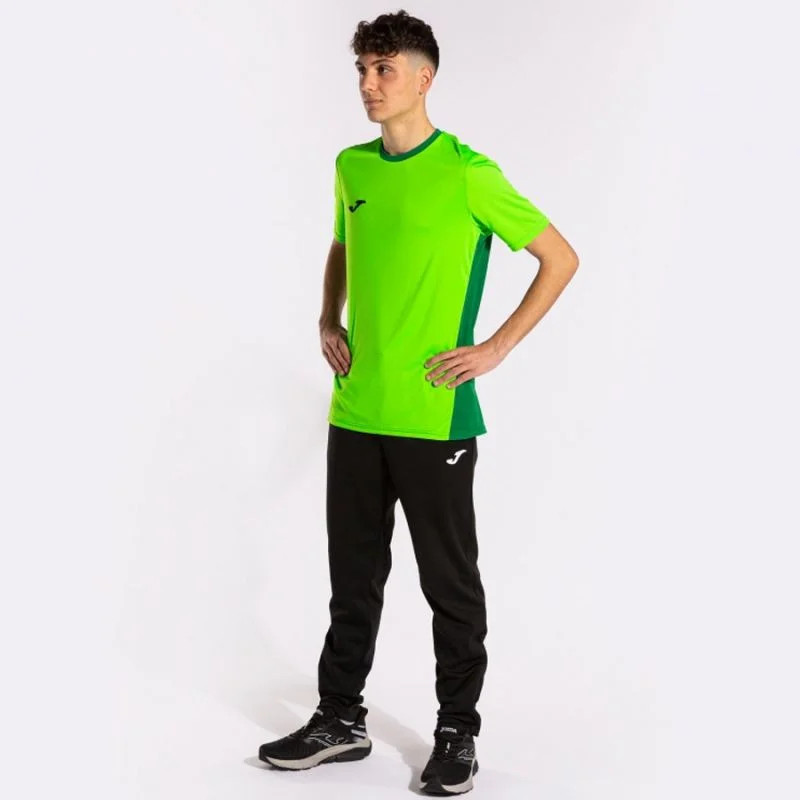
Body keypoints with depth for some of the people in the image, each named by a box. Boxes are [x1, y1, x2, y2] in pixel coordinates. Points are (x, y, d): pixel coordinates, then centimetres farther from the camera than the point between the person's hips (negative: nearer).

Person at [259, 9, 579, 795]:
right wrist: (328, 321, 10)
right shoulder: (351, 167, 7)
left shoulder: (466, 174, -11)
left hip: (433, 415, -5)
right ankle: (341, 720, 27)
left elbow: (560, 259, -6)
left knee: (450, 582, 6)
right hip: (354, 411, 6)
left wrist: (496, 348, -9)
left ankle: (457, 732, 19)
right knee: (353, 575, 14)